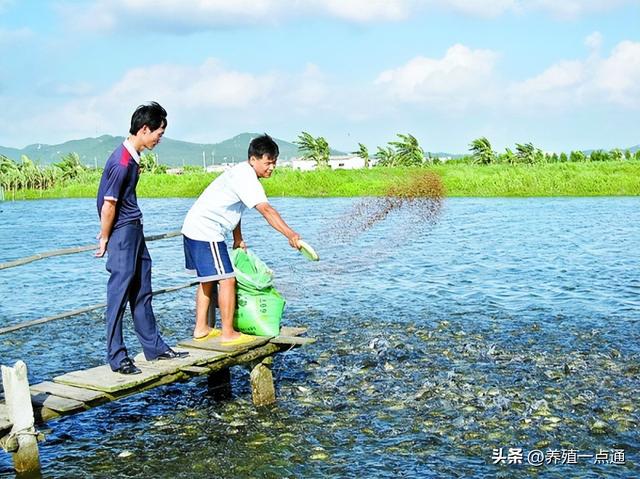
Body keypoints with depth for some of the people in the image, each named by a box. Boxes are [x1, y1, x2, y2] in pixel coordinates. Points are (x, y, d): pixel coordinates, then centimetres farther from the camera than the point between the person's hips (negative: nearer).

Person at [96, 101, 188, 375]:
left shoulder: (133, 156, 9)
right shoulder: (122, 162, -22)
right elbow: (108, 205, -19)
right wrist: (105, 240, -9)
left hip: (135, 230, 10)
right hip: (122, 232, -10)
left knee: (142, 292, 14)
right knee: (120, 293, -4)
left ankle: (154, 347, 23)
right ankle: (117, 358, 3)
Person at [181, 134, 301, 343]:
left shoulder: (241, 173, 12)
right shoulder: (245, 176, -20)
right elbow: (266, 210, -31)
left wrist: (238, 240, 21)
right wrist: (290, 234, -36)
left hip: (194, 229, 11)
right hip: (207, 233, -11)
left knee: (208, 280, 18)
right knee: (227, 279, -7)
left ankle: (201, 328, 26)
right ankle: (228, 334, -2)